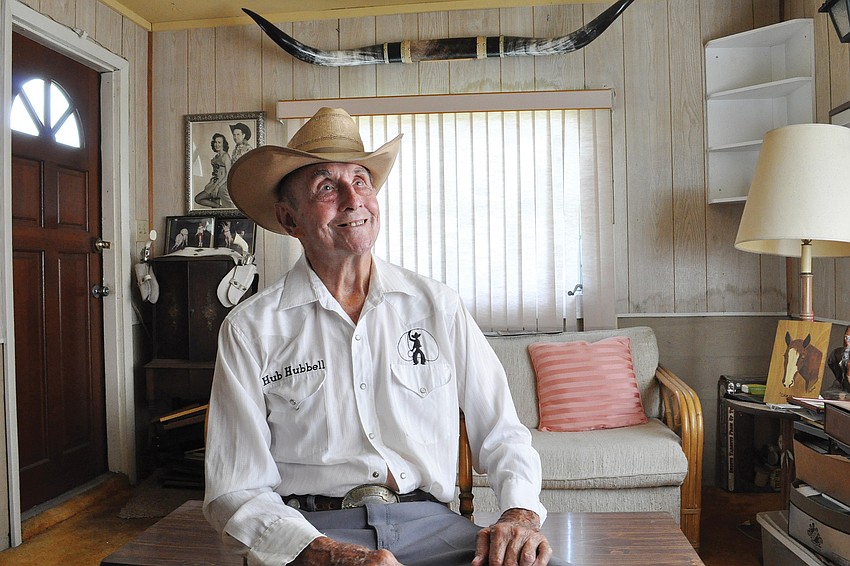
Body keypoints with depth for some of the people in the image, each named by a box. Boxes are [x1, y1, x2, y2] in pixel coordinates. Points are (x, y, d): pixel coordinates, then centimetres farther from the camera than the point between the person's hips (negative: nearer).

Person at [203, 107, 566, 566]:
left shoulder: (438, 306, 6)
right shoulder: (250, 330, 0)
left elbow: (501, 433, 9)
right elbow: (236, 490, -2)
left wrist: (520, 512, -10)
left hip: (430, 523, 3)